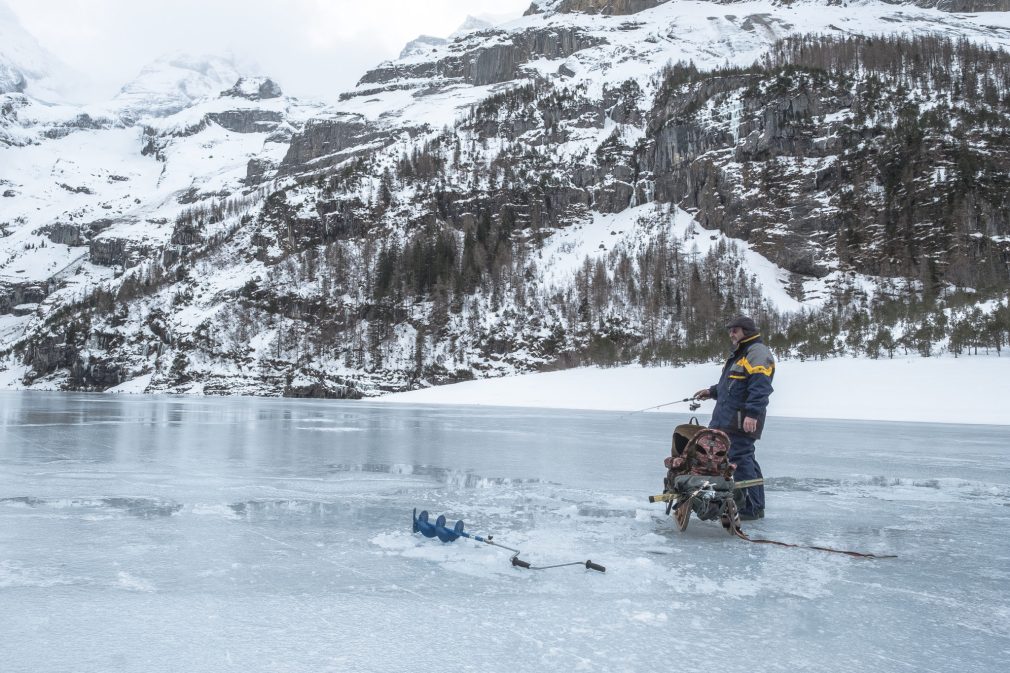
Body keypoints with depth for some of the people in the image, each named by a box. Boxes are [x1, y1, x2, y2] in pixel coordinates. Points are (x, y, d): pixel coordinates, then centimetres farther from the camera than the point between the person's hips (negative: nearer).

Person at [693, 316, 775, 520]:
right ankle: (756, 506, 21)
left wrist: (752, 414, -30)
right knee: (746, 460, 14)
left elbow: (760, 387, -22)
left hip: (742, 421, -11)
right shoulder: (739, 354, 24)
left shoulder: (758, 353, -11)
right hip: (728, 419, 11)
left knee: (741, 460, -10)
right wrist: (712, 392, 25)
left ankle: (750, 509, -6)